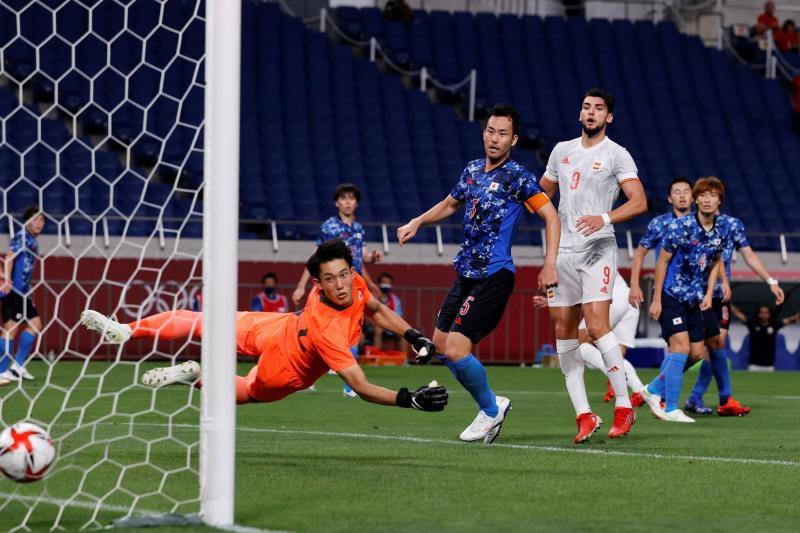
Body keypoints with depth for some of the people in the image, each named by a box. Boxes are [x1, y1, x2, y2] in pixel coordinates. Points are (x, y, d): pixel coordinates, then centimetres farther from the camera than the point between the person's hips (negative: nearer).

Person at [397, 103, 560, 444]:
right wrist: (417, 222, 15)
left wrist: (550, 264, -23)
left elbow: (551, 215, -14)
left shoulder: (516, 176, -11)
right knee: (440, 343, 13)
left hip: (494, 276, -8)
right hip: (466, 274, 8)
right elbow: (450, 204, 29)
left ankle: (490, 411, 8)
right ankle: (492, 405, 25)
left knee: (456, 349, -15)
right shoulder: (472, 170, 11)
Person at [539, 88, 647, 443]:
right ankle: (584, 416, 4)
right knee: (564, 331, 1)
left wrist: (605, 218, -25)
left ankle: (624, 407, -10)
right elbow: (542, 194, 29)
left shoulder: (616, 155, -1)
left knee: (597, 324, -18)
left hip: (597, 249, -6)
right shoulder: (562, 150, 16)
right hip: (563, 251, 6)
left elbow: (639, 202, -10)